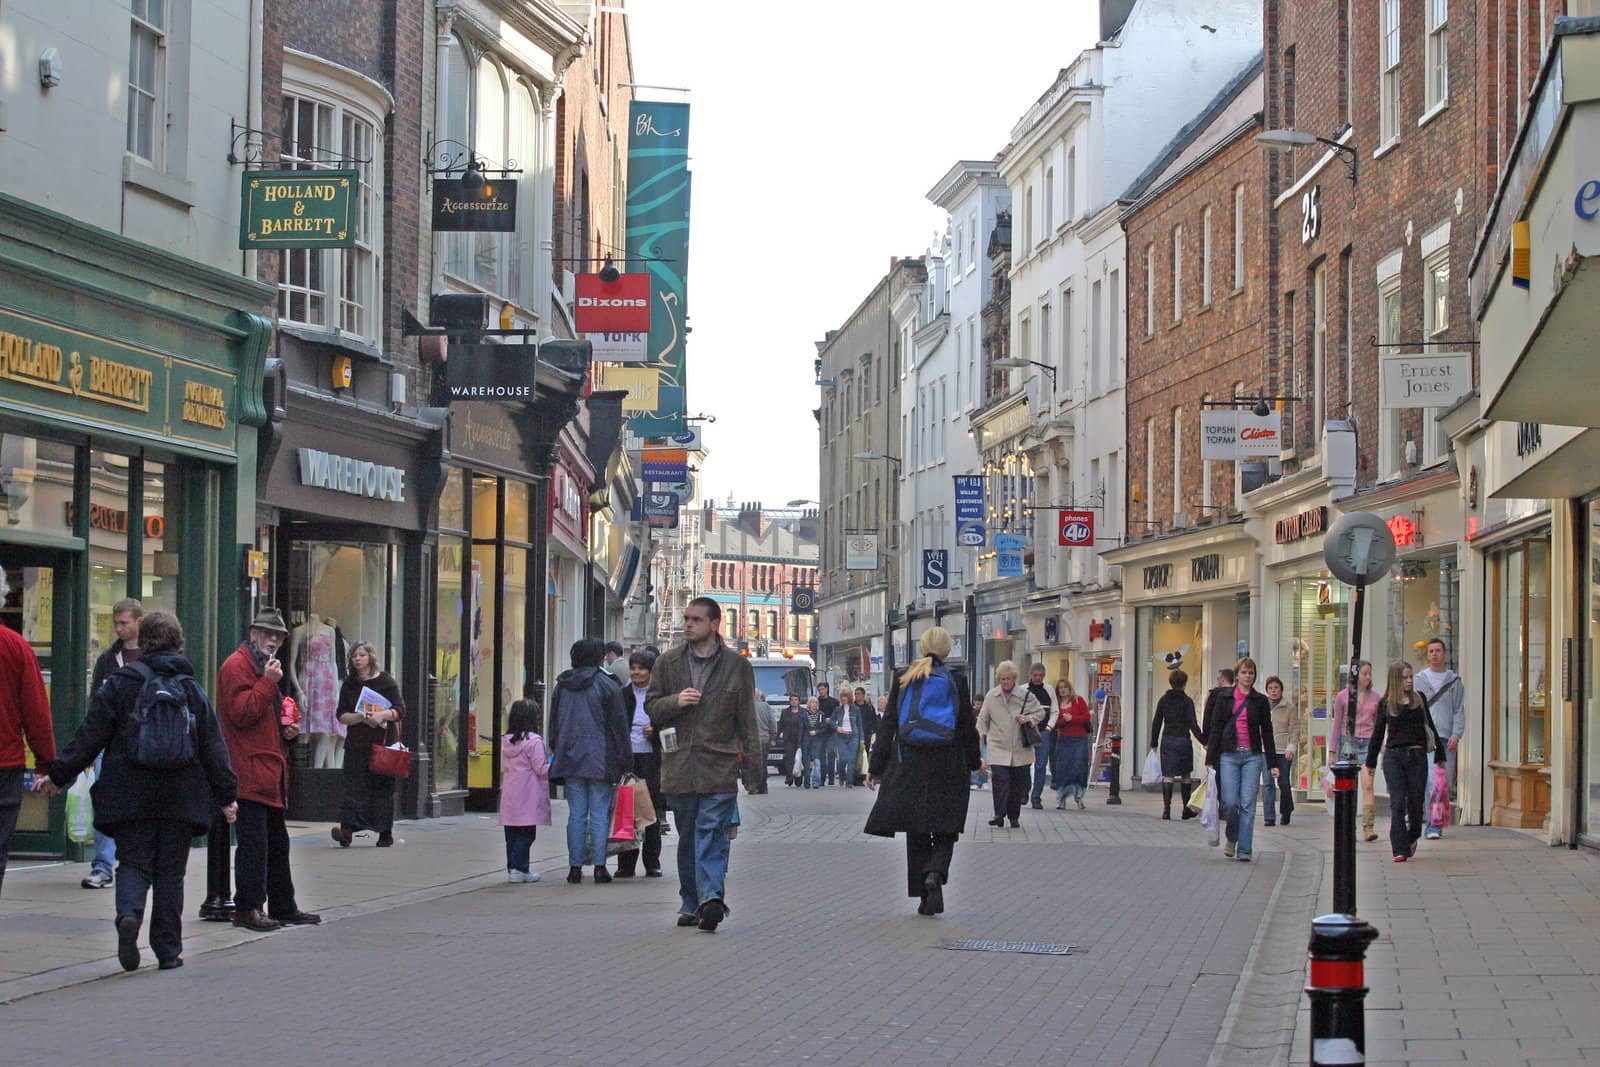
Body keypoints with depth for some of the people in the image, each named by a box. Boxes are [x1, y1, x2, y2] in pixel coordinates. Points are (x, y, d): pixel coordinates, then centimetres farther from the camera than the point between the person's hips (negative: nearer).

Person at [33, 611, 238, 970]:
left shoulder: (119, 684, -1)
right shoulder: (191, 688, 4)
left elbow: (90, 736, -3)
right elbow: (213, 746, 4)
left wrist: (59, 775, 5)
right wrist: (226, 795, 9)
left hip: (130, 798, -1)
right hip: (180, 800, 1)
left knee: (133, 863, 4)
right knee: (170, 872, 9)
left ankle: (129, 914, -26)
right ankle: (168, 950, 8)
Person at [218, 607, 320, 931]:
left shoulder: (264, 667, 23)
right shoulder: (237, 665, -9)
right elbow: (241, 713, -19)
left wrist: (286, 730, 14)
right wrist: (268, 683, -20)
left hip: (269, 769, 10)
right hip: (249, 771, -10)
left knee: (277, 843, 14)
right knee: (253, 841, -9)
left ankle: (283, 907, 21)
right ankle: (247, 908, -5)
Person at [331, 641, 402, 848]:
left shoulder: (385, 681, 3)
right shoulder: (349, 684, 11)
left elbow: (400, 710, -1)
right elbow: (342, 715, 7)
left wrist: (382, 715, -19)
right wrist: (362, 717, -10)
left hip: (382, 743, -2)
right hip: (356, 744, 2)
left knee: (383, 787, 1)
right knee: (353, 786, -11)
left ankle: (385, 833, 10)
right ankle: (347, 829, -22)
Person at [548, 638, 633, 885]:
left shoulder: (562, 686, 9)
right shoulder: (607, 685, -5)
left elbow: (554, 723, 14)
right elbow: (619, 725, -5)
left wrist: (557, 752, 22)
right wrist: (625, 760, -1)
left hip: (570, 759, 4)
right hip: (600, 760, -4)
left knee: (576, 814, 6)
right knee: (600, 813, -1)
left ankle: (575, 867, 4)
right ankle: (599, 866, -4)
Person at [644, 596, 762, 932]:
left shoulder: (737, 666, 5)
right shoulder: (667, 664, 10)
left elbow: (747, 719, 6)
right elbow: (651, 708, 12)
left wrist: (753, 765, 3)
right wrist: (676, 701, -9)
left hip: (719, 765, -3)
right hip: (679, 765, 3)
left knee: (711, 835, -13)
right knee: (687, 838, 9)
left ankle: (711, 898, -22)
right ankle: (691, 904, 16)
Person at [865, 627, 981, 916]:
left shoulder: (903, 678, 1)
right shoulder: (956, 680, -4)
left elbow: (888, 723, 2)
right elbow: (968, 725, 0)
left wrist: (876, 765, 5)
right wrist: (973, 762, 14)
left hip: (909, 765, 2)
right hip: (947, 768, -1)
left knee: (916, 833, 10)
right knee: (945, 831, 8)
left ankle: (925, 897, 9)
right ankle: (935, 874, -20)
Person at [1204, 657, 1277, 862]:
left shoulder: (1260, 701, 6)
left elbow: (1267, 732, 7)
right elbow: (1216, 729, 6)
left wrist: (1273, 763, 4)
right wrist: (1210, 759, 2)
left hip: (1252, 756, 0)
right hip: (1228, 755, 0)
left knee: (1248, 804, -4)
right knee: (1230, 802, -6)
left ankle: (1244, 850, 0)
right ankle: (1232, 839, 21)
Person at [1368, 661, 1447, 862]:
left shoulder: (1420, 699, 9)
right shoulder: (1385, 703, 5)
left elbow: (1429, 727, 16)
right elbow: (1378, 733, 11)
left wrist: (1439, 753, 17)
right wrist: (1371, 761, 13)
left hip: (1417, 756, 1)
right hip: (1393, 757, -1)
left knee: (1416, 802, 4)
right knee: (1397, 803, -6)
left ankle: (1412, 838, 31)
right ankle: (1400, 850, -7)